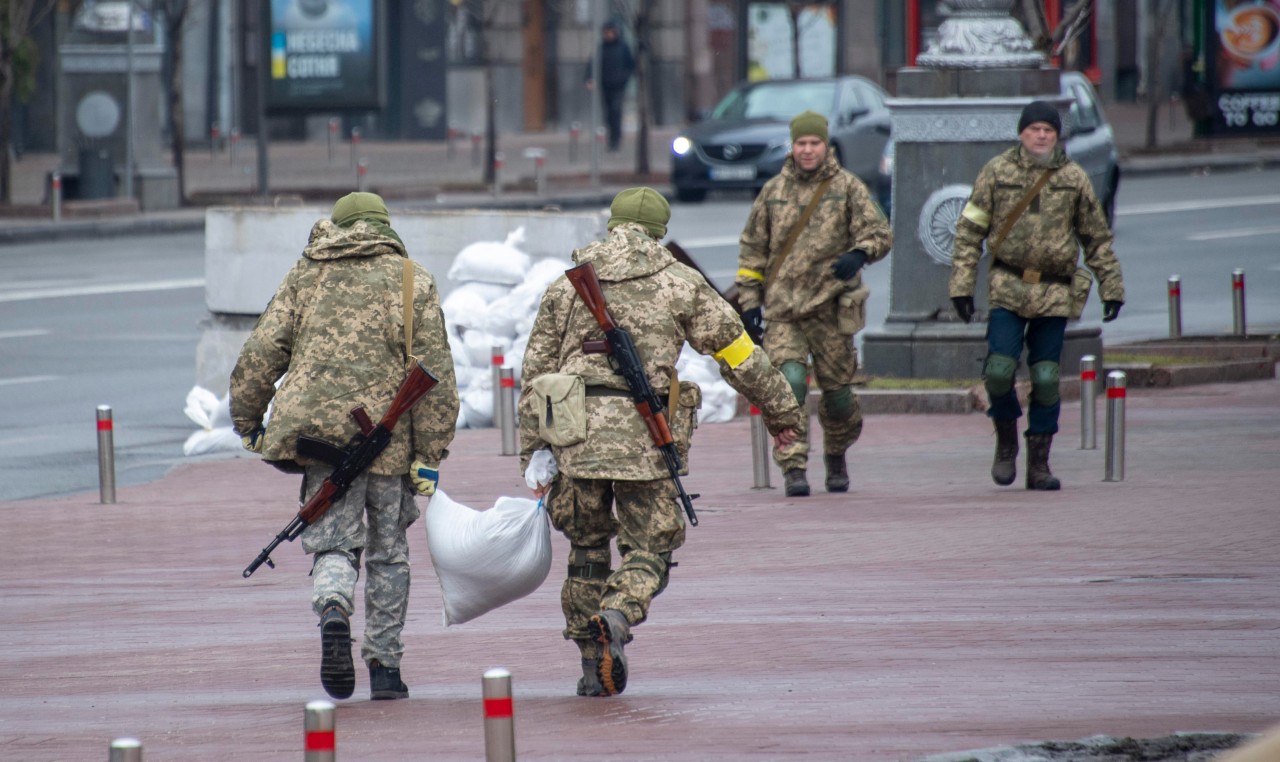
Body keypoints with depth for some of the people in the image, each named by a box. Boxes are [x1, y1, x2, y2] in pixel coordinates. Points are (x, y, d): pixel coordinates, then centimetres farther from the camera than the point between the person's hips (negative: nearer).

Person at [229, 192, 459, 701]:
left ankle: (333, 611, -29)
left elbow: (262, 352, 5)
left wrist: (247, 420, 16)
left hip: (318, 427, 0)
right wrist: (429, 453, 1)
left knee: (333, 543, 3)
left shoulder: (307, 275, 11)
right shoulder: (413, 282, 8)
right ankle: (384, 666, 16)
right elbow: (434, 373, 0)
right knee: (387, 552, 13)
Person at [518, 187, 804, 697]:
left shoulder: (565, 288, 14)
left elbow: (534, 376, 13)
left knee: (587, 549, 17)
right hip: (645, 436, -3)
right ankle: (617, 616, -26)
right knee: (649, 548, 4)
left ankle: (593, 666, 18)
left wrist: (534, 455, 16)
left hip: (577, 435, 3)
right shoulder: (680, 283, 7)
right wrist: (779, 409, 22)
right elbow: (736, 351, 11)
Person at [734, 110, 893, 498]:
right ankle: (793, 468, -17)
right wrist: (749, 301, 8)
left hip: (831, 305, 0)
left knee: (837, 389, 8)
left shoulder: (847, 188, 4)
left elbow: (879, 232, -1)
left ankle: (836, 455, 36)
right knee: (789, 383, -17)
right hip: (782, 309, 0)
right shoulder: (774, 191, 10)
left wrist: (859, 254, -23)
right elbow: (752, 249, 14)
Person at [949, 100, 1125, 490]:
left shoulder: (1073, 178, 5)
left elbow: (1097, 238, 13)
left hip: (1054, 292, 1)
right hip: (1008, 287, -1)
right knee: (999, 370, -11)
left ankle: (1039, 464, 9)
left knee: (1046, 379, 0)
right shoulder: (997, 172, 2)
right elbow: (969, 230, 4)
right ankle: (1006, 441, 14)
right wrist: (961, 283, -1)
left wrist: (1111, 287, 11)